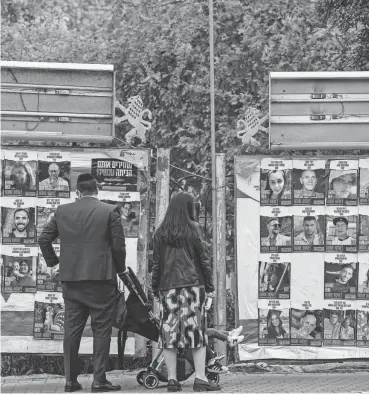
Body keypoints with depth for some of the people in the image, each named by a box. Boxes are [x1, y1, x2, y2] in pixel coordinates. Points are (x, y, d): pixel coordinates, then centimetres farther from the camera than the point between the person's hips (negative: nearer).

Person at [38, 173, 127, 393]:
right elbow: (118, 245, -5)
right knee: (102, 329, 2)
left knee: (72, 329, 9)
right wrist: (121, 269, 10)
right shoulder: (110, 211, -5)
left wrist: (53, 261, 21)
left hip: (70, 278, 4)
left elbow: (44, 239, 7)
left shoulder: (62, 212, 5)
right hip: (101, 277, -4)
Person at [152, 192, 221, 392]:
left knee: (169, 331, 3)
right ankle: (200, 378, -5)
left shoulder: (160, 232, 6)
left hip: (168, 285, 2)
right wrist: (209, 283, 7)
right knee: (197, 329, 0)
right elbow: (203, 257, -1)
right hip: (192, 283, -2)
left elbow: (156, 262, 7)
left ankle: (172, 379, 1)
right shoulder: (193, 228, -1)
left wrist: (156, 288, 14)